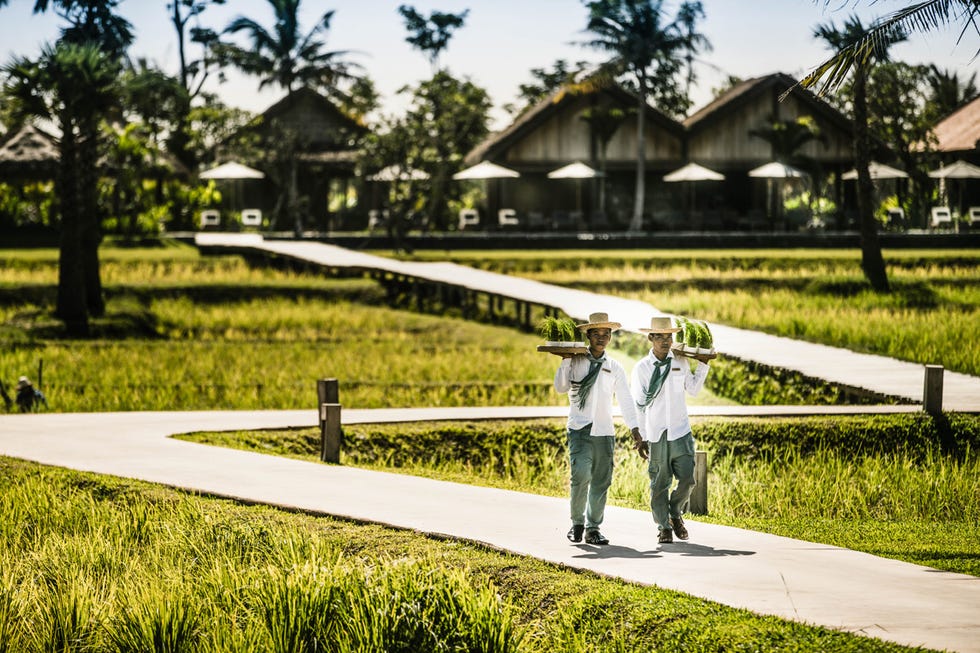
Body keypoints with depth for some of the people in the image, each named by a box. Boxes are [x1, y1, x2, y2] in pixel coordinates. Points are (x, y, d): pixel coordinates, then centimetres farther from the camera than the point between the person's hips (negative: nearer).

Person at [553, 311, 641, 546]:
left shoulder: (614, 367, 11)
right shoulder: (576, 361, 4)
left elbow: (625, 399, 10)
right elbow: (561, 387, -3)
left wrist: (634, 428, 1)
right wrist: (565, 360, -10)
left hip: (605, 430, 3)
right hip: (579, 429, -3)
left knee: (601, 481, 2)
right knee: (581, 474, -20)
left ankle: (593, 528, 13)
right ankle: (577, 522, -3)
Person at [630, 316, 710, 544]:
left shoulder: (680, 363, 7)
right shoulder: (642, 368, 0)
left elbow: (693, 389, 20)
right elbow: (638, 405, 3)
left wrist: (703, 364, 12)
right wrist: (639, 437, 1)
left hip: (681, 431, 2)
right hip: (655, 434, -2)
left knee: (687, 478, -5)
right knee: (659, 483, 2)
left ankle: (676, 514, 21)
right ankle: (664, 527, 12)